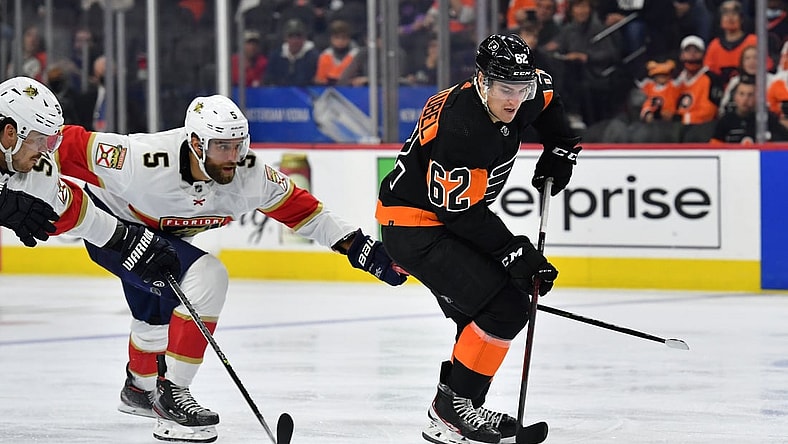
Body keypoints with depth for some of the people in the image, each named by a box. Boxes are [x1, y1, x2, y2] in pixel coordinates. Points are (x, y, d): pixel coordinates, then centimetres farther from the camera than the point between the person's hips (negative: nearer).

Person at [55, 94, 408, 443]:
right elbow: (73, 145, -32)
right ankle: (170, 391, -18)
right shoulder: (146, 161, -39)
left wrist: (355, 245, -14)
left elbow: (299, 208, -11)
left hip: (162, 233, 7)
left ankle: (139, 389, 58)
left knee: (157, 313, 28)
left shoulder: (247, 175, -23)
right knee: (206, 279, -25)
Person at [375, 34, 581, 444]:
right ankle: (452, 409, -10)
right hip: (414, 225, -10)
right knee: (506, 307, -17)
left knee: (486, 316, 13)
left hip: (455, 215, 10)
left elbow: (545, 96, 22)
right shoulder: (460, 128, -31)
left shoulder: (522, 96, -5)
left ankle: (454, 406, 24)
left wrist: (560, 150, 13)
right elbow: (461, 211, -28)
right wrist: (515, 252, -26)